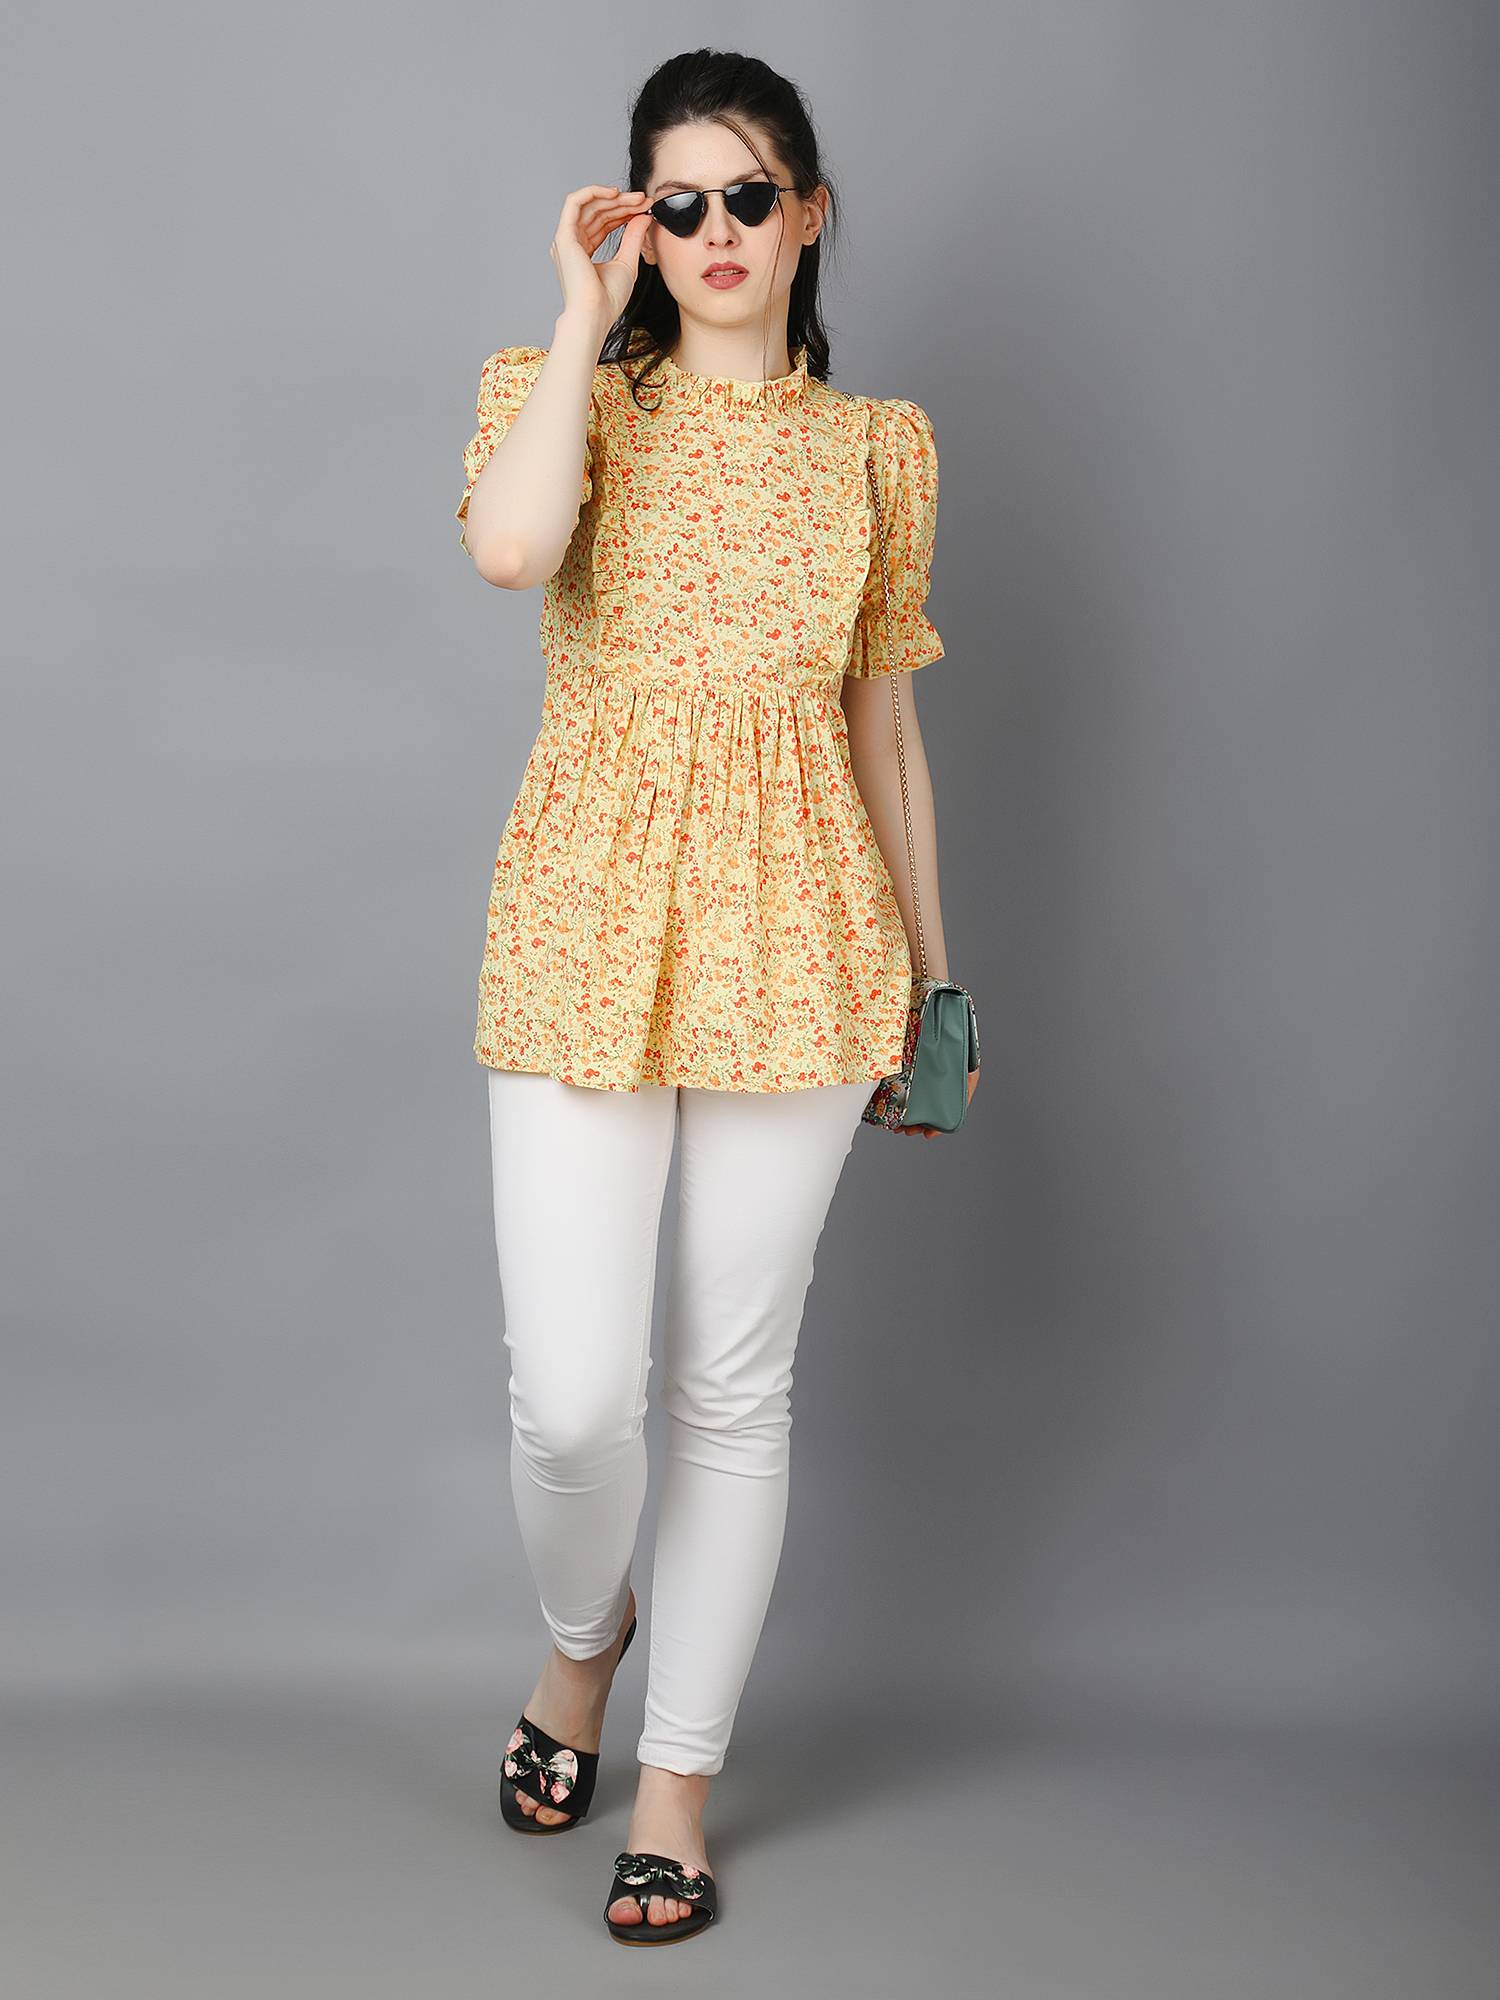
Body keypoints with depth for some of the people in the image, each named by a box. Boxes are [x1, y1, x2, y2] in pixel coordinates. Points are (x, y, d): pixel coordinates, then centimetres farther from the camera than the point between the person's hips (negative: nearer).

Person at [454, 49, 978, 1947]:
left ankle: (678, 1773, 25)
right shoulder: (567, 391, 5)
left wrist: (932, 969, 15)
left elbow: (884, 722, 15)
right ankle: (579, 1636, 29)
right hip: (587, 925, -1)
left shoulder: (875, 443, 11)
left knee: (736, 1383, 7)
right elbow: (507, 545, -20)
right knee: (575, 1396, -7)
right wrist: (587, 312, -9)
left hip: (794, 938, 2)